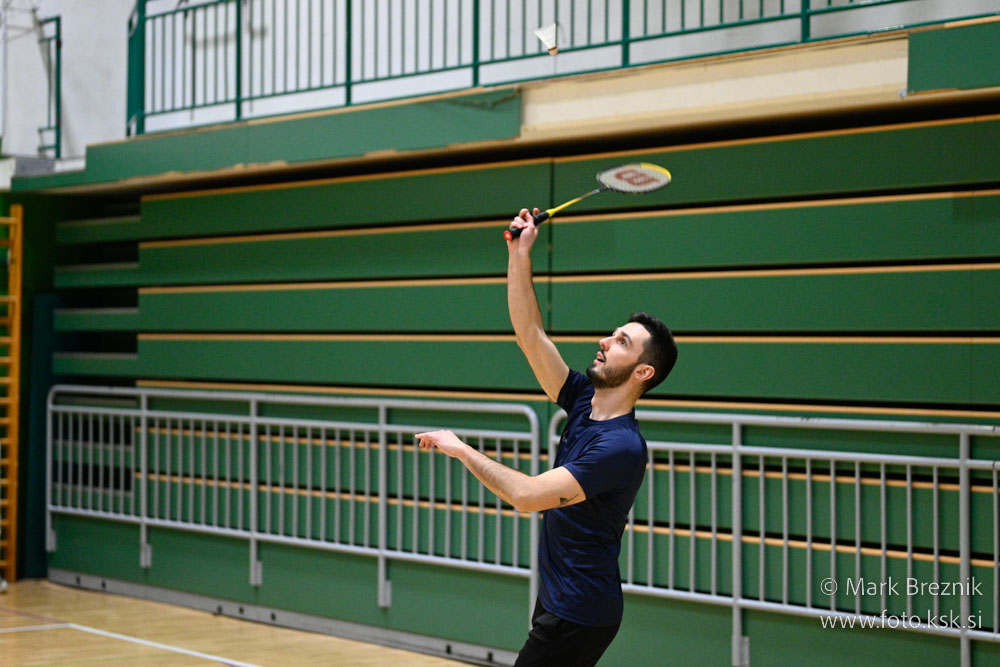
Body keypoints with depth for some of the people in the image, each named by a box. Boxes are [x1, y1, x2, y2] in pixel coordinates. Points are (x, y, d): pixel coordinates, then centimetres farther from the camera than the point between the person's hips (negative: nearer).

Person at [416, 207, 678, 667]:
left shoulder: (620, 447, -22)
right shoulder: (584, 400, 3)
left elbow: (527, 496, -28)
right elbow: (528, 332, 4)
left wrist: (461, 449, -18)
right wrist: (519, 253, -4)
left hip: (577, 617, -9)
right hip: (558, 604, 9)